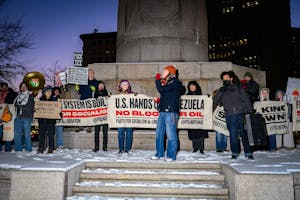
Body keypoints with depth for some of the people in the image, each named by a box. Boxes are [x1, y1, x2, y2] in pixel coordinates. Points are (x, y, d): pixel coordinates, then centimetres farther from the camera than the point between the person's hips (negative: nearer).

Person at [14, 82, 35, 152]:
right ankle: (18, 148, 11)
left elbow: (30, 106, -6)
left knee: (27, 133, -5)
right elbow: (15, 104, 11)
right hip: (18, 117, 5)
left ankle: (28, 149, 2)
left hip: (27, 117, -5)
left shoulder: (30, 96, 4)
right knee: (17, 133, 2)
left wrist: (20, 106, -4)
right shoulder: (18, 96, 20)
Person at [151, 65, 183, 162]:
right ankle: (159, 153, 19)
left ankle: (171, 155, 2)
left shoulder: (176, 83, -7)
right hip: (163, 111, 9)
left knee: (171, 135, -5)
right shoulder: (167, 83, 21)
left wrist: (158, 80, -1)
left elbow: (161, 89, -16)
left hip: (171, 112, -9)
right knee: (159, 134, 10)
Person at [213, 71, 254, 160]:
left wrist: (248, 112, -2)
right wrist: (221, 91, -11)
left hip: (240, 114, -1)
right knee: (233, 135, 0)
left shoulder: (238, 88, 9)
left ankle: (248, 153, 11)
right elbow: (216, 101, 1)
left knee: (244, 134, 2)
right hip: (230, 116, 1)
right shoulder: (222, 90, 14)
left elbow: (246, 100, 6)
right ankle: (235, 153, 10)